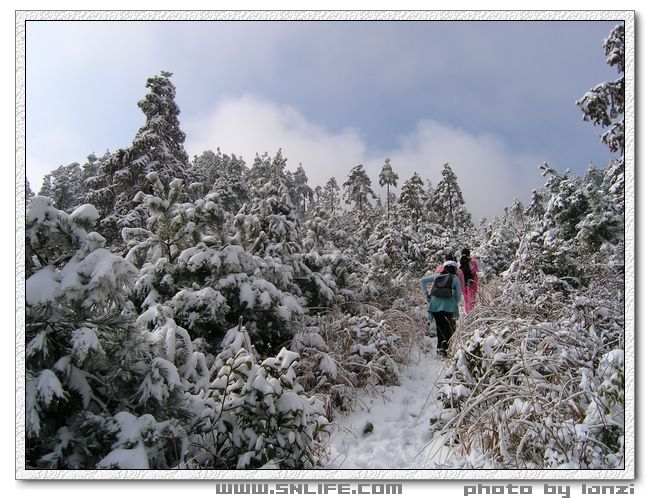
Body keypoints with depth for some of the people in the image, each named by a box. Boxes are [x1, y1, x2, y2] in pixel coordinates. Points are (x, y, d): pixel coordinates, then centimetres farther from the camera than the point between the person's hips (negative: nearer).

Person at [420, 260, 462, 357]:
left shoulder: (437, 275, 16)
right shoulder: (455, 279, 9)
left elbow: (422, 281, 16)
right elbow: (458, 296, 10)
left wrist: (426, 295, 16)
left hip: (435, 306, 3)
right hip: (448, 307, -3)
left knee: (439, 326, 18)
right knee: (450, 328, 4)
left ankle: (440, 346, 18)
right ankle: (445, 346, -15)